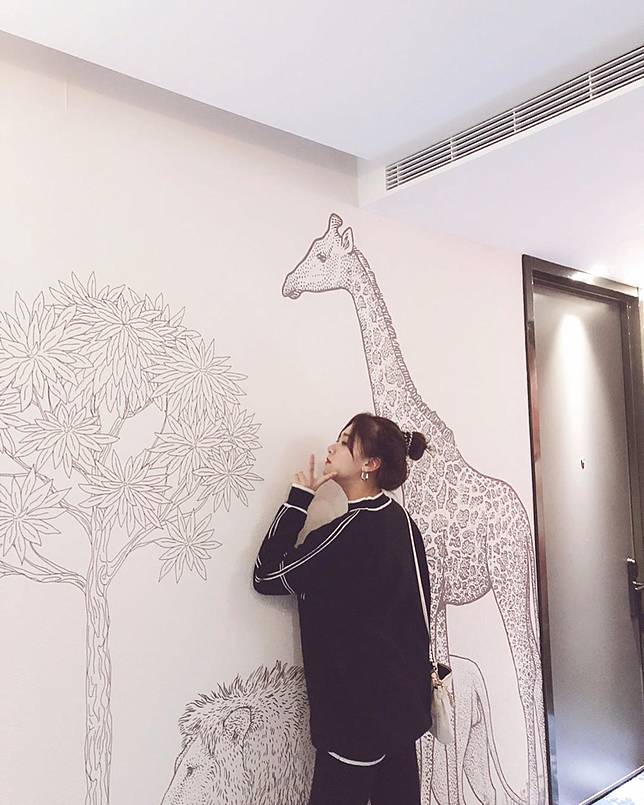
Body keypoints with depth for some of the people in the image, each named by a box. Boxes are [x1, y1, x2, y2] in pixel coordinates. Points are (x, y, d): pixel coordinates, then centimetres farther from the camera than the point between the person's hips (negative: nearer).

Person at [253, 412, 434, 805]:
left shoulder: (353, 529, -23)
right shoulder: (401, 519, 3)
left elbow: (268, 576, -17)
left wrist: (299, 498, -15)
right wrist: (423, 672, 21)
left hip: (361, 704, -9)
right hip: (401, 696, 9)